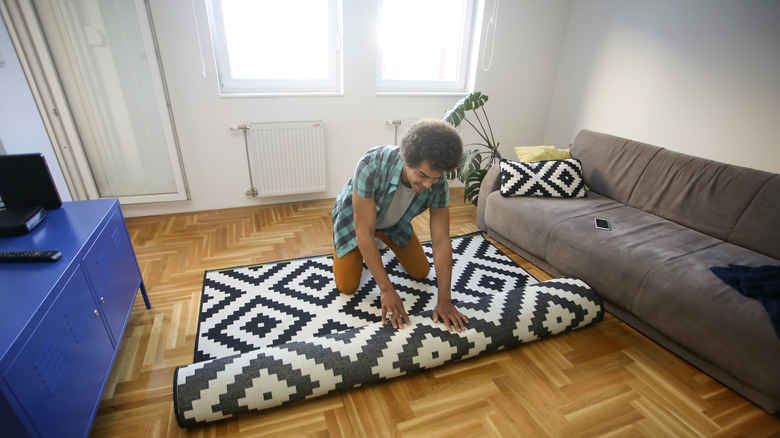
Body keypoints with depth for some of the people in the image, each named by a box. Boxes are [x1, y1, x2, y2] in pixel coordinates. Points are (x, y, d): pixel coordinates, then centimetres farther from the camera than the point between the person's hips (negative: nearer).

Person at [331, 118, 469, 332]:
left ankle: (382, 241, 34)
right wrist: (386, 289, -35)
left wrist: (444, 301, -28)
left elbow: (441, 241, -26)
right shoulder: (371, 165, -43)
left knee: (421, 273, 10)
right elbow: (364, 233, -38)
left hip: (395, 221, 4)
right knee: (347, 286, -8)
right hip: (354, 217, -3)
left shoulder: (438, 183, -30)